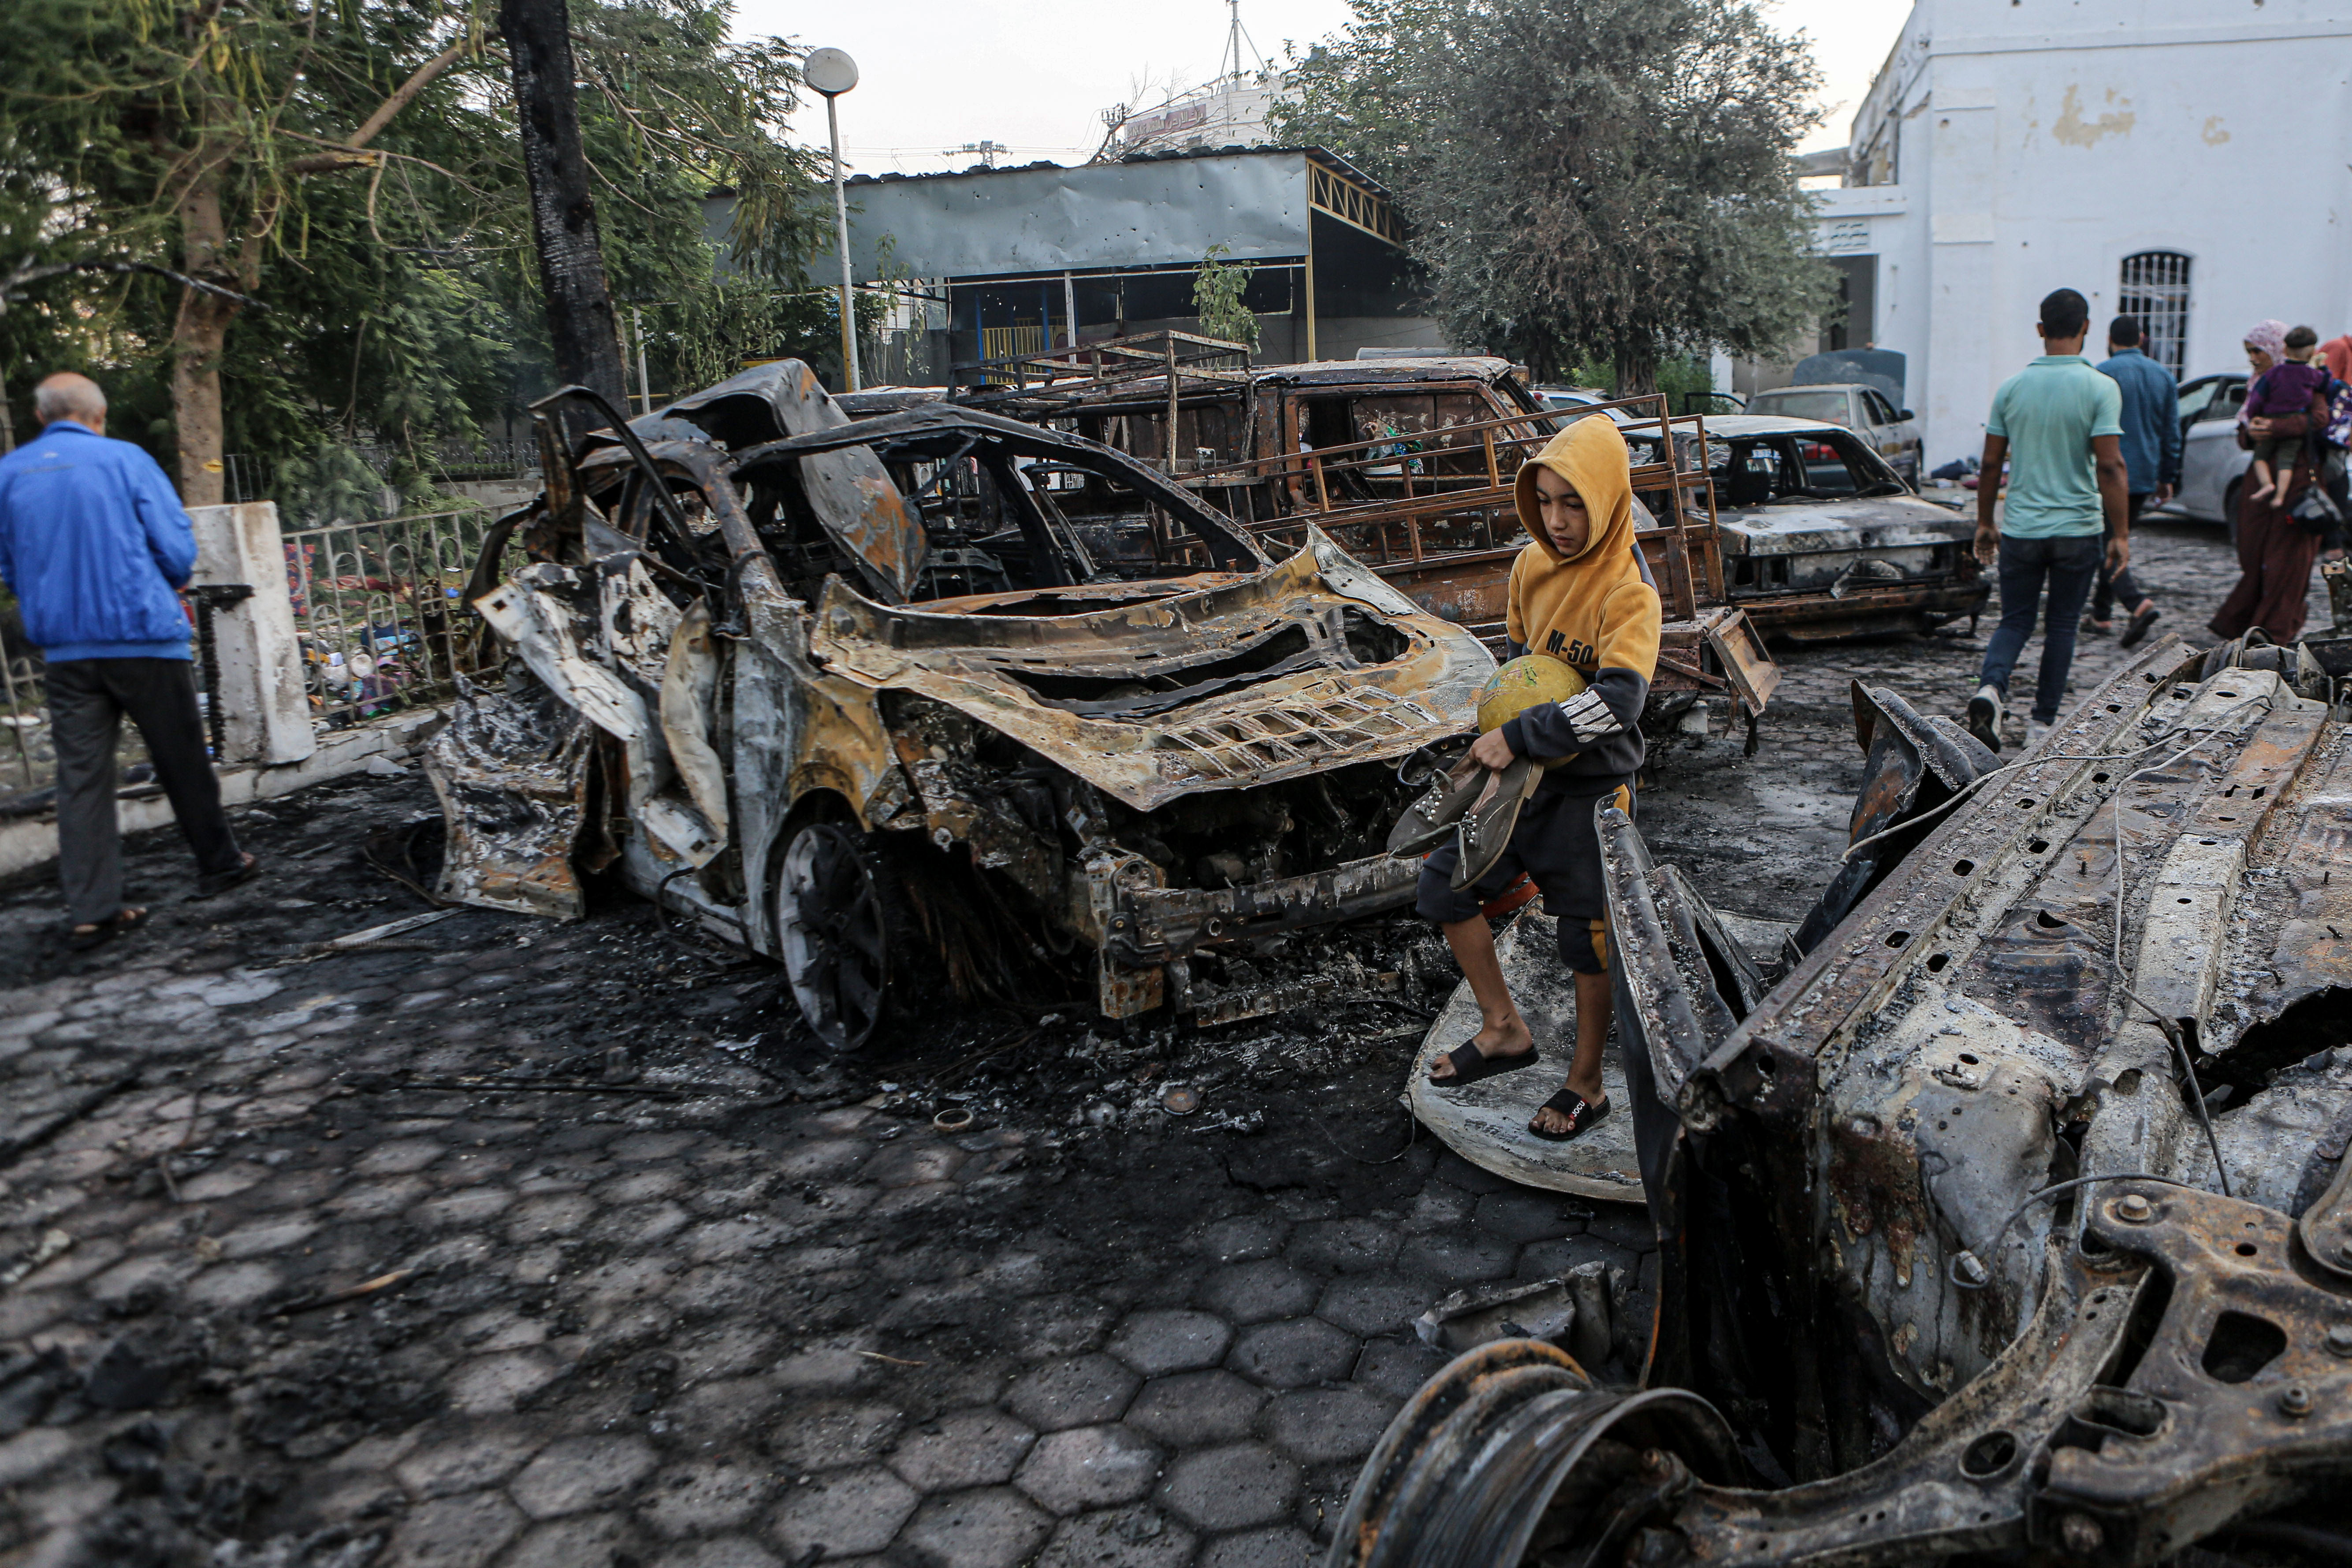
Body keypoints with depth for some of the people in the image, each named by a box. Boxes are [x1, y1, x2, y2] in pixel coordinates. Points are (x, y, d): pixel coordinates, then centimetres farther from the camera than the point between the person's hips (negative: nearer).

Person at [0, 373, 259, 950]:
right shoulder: (125, 460, -5)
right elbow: (178, 551, -6)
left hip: (64, 648, 3)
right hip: (144, 637, -3)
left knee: (80, 776, 4)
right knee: (182, 760, 11)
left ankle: (90, 912, 3)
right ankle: (219, 864, 25)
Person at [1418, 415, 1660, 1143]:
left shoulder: (1628, 591, -19)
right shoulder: (1532, 563, 2)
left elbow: (1618, 701, -30)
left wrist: (1518, 736, -28)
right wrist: (1501, 734, 2)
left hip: (1592, 783, -7)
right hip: (1526, 766, 7)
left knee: (1587, 935, 4)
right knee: (1445, 883, 6)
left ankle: (1586, 1084, 23)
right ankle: (1504, 1028, 22)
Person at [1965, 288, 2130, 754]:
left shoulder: (2011, 387, 0)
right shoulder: (2100, 388, -8)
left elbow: (1991, 461, 3)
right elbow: (2109, 465, -13)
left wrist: (1984, 523, 13)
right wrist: (2120, 534, -7)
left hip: (2020, 528, 2)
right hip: (2078, 528, -2)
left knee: (2015, 621, 11)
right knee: (2061, 627, 10)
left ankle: (1990, 686, -17)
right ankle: (2043, 723, 14)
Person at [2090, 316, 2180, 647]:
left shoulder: (2103, 373, -9)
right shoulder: (2164, 376, 10)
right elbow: (2172, 433, 13)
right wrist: (2167, 478, 19)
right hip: (2145, 478, 6)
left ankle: (2137, 604, -25)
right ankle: (2101, 613, 22)